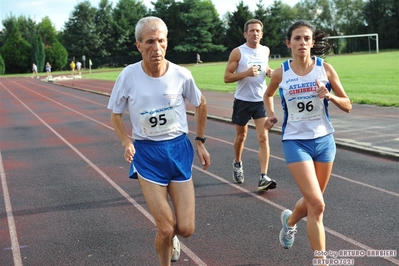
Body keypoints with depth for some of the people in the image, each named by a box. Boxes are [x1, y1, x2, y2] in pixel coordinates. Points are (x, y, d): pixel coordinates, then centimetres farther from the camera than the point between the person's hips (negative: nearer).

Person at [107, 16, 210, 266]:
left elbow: (201, 104, 10)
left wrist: (201, 142, 11)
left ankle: (171, 237, 40)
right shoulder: (128, 75, -13)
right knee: (166, 229, -6)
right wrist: (127, 143, -13)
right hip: (147, 153, -1)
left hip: (179, 150, 2)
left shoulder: (181, 75, -10)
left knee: (186, 229, 2)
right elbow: (116, 114, 3)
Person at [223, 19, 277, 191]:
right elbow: (227, 77, -10)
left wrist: (270, 72, 3)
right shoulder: (238, 52, -8)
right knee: (241, 136, 14)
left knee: (263, 138, -10)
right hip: (242, 101, -2)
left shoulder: (265, 51, 5)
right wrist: (246, 73, -24)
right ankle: (237, 164, 42)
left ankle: (263, 177, -13)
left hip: (261, 100, 2)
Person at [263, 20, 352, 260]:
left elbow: (347, 106, 0)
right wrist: (271, 115, 1)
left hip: (324, 140, 3)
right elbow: (268, 95, 18)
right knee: (317, 205, -13)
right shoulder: (281, 73, -5)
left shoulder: (325, 69, -5)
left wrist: (330, 96, -19)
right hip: (295, 141, -2)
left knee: (313, 200, 17)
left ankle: (290, 221, 50)